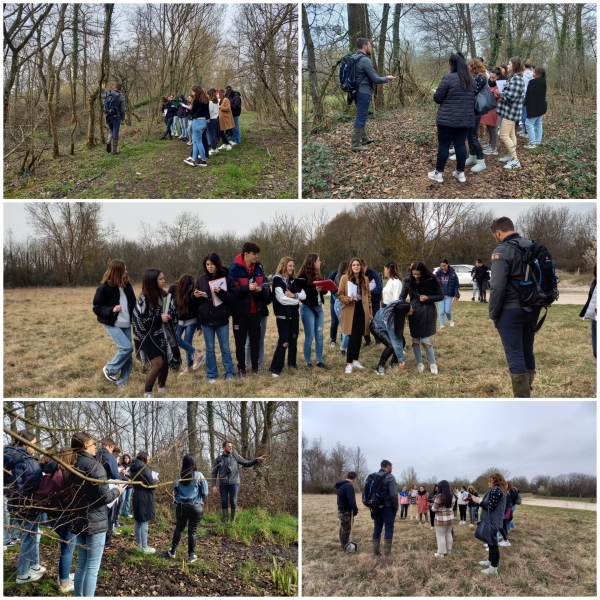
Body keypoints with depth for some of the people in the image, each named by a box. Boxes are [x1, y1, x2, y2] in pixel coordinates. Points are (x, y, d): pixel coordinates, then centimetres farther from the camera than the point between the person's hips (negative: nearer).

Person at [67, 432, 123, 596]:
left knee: (81, 564, 15)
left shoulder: (71, 467, 8)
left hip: (78, 521, 8)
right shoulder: (94, 466, -16)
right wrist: (117, 491, 0)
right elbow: (103, 496, -18)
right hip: (95, 522, -8)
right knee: (92, 567, -2)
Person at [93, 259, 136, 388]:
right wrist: (111, 310, -24)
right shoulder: (104, 288, -12)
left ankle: (122, 381, 17)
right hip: (112, 325, -6)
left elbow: (132, 304, 17)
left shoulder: (127, 286, 4)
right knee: (127, 347, -18)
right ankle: (109, 369, 5)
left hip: (126, 325, 6)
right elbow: (96, 308, -8)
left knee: (128, 356, 4)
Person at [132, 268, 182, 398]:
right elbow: (139, 319, -19)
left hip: (163, 334, 6)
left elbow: (169, 311, 19)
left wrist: (168, 316, 1)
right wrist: (159, 318, -19)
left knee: (166, 361, 9)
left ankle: (162, 386, 32)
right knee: (157, 363, -14)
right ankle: (147, 392, 2)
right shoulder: (144, 299, -17)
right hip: (150, 335, -6)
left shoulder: (163, 295, 2)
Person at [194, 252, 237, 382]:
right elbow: (196, 299, 11)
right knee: (210, 349, 9)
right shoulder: (201, 279, 4)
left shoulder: (227, 278, -3)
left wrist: (221, 292, -25)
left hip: (222, 319, -2)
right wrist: (195, 296, -12)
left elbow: (232, 297, -9)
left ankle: (230, 374, 13)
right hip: (205, 319, 2)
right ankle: (212, 375, 16)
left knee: (225, 348, 5)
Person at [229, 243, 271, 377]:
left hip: (255, 310, 4)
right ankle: (241, 369, 15)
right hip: (240, 311, -4)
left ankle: (255, 367, 22)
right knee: (240, 341, 5)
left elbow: (266, 288, 5)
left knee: (256, 340, 11)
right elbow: (231, 290, -16)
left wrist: (262, 289, -18)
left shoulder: (258, 268, 3)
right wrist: (247, 288, -30)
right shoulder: (234, 268, -13)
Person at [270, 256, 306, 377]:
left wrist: (294, 295, -17)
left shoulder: (293, 280, 11)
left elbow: (304, 295, 2)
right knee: (283, 341, -8)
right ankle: (275, 368, -4)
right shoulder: (277, 279, -10)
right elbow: (281, 299, -20)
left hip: (294, 313, 7)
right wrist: (296, 299, -8)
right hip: (283, 314, -7)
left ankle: (292, 363, 26)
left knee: (293, 338, 13)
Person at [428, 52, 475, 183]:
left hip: (448, 118, -6)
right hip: (466, 118, 6)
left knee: (444, 145, 2)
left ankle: (438, 173, 9)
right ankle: (460, 173, 14)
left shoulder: (448, 78, -13)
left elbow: (437, 98, -9)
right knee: (460, 144, 11)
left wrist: (436, 92, 12)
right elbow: (473, 99, 20)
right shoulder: (471, 80, 9)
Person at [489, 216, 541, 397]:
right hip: (532, 308, 7)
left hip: (510, 310, -7)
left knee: (514, 354, -4)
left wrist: (493, 313, -9)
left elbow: (498, 286, -18)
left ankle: (522, 398, -4)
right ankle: (527, 392, 23)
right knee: (527, 351, 16)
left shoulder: (502, 251, -13)